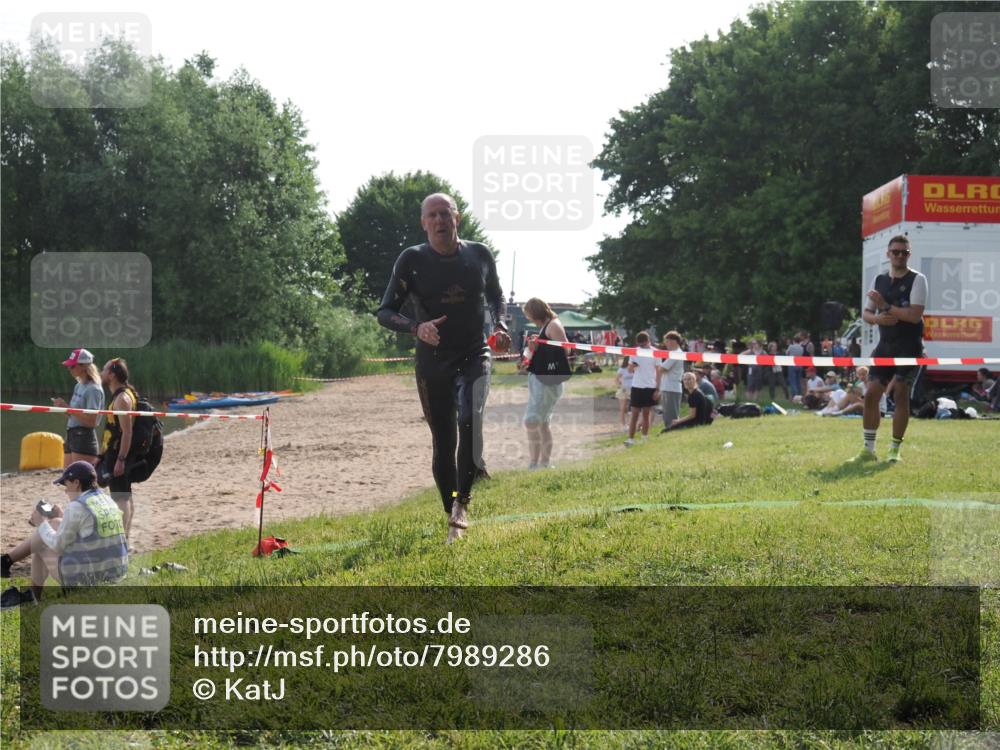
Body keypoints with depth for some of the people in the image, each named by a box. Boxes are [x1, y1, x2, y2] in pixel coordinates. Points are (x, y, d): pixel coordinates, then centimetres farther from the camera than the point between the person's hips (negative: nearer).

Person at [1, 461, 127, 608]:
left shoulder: (76, 507, -15)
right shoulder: (108, 501, 8)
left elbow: (59, 546, -7)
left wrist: (41, 523, 7)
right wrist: (61, 518, 22)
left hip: (84, 578, -8)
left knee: (40, 545, 13)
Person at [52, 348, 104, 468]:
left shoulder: (93, 389, -12)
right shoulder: (78, 386, 15)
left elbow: (91, 421, -19)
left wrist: (67, 407, -18)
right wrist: (63, 407, 1)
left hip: (84, 439, -9)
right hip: (72, 436, 9)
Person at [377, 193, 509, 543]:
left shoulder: (479, 255, 1)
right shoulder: (412, 260, -6)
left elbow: (495, 297, 19)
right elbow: (385, 312, -6)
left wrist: (499, 325, -1)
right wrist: (416, 327, -25)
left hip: (474, 356, 0)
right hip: (433, 362, 0)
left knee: (469, 419, -28)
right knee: (443, 444, 5)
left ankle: (462, 501, -15)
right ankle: (454, 519, 20)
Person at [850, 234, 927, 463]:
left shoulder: (917, 279, -6)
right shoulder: (879, 280, 10)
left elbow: (915, 315, -18)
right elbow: (866, 313, 12)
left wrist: (885, 306, -15)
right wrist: (878, 318, -10)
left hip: (909, 347, -5)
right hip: (885, 345, 5)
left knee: (901, 394, -6)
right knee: (871, 394, 0)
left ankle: (895, 450, 4)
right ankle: (868, 449, 9)